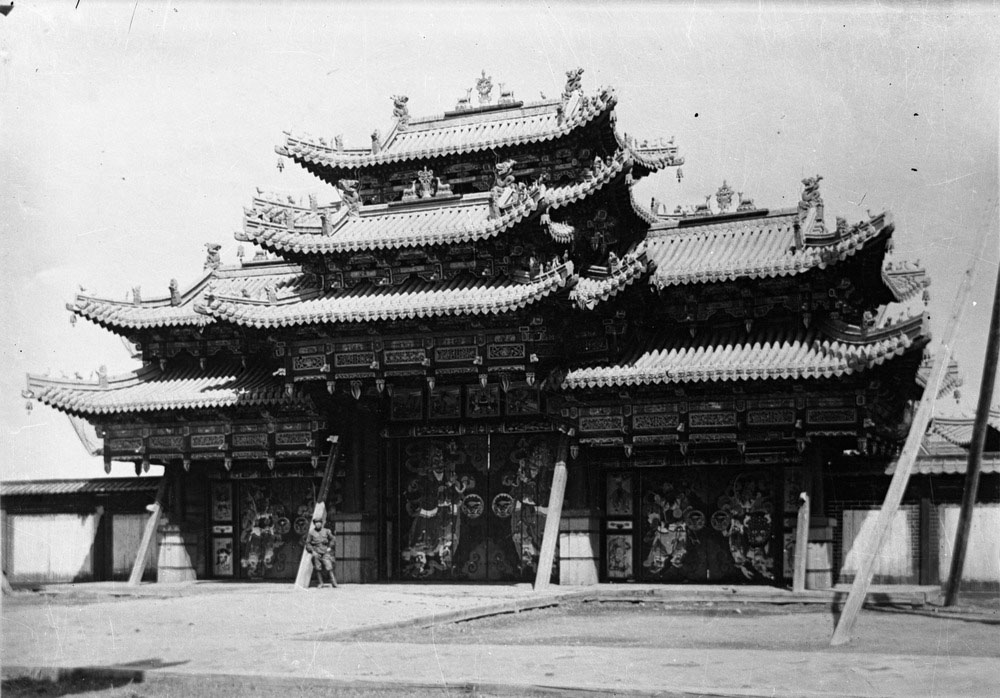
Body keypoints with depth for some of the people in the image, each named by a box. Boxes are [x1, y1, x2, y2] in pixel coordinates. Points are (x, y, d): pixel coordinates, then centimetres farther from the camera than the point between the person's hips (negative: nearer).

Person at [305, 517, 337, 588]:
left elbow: (332, 540, 16)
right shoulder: (311, 532, 3)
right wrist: (312, 551, -4)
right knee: (318, 569, 2)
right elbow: (307, 543, 5)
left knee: (329, 567, -11)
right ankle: (321, 583, 10)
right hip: (316, 553, 1)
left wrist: (330, 547, 4)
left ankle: (333, 582, -11)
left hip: (325, 552, -1)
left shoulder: (326, 531, 6)